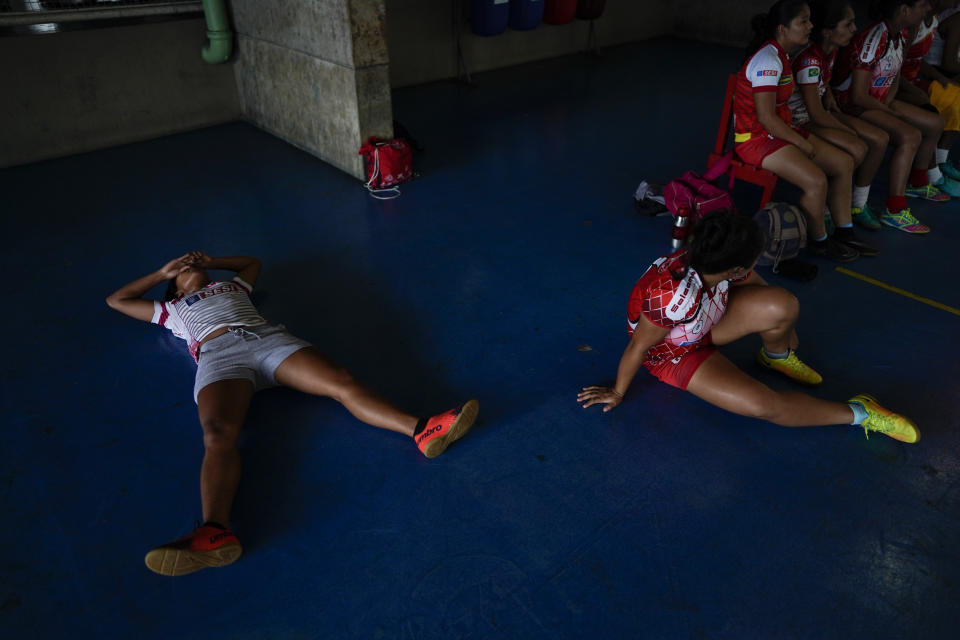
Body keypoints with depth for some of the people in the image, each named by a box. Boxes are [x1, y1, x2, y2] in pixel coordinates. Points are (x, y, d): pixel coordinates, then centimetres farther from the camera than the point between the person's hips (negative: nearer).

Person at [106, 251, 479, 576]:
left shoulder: (231, 286, 44)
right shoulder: (172, 309, 39)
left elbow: (252, 261, 61)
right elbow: (116, 300, 46)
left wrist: (210, 261, 54)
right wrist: (164, 271, 45)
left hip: (269, 338, 2)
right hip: (218, 354, -2)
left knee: (342, 382, -26)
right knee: (218, 436, -34)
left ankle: (422, 430, -45)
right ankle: (214, 532, -57)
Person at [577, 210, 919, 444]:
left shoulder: (715, 262, -21)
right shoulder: (675, 298, -42)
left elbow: (756, 284, 1)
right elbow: (637, 348, -29)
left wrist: (787, 333, 16)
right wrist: (617, 393, -13)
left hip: (705, 324, 6)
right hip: (672, 351, -6)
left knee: (783, 305, -19)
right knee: (764, 405, -22)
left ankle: (777, 356, 14)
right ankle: (857, 413, -3)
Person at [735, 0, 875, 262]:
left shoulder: (780, 55, 11)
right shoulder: (768, 61, -20)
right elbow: (766, 118, -24)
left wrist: (799, 135, 7)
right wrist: (802, 143, -14)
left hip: (779, 131, 11)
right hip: (757, 139, -11)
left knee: (844, 163, 7)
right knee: (817, 181, -27)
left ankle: (844, 233, 16)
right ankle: (818, 242, -2)